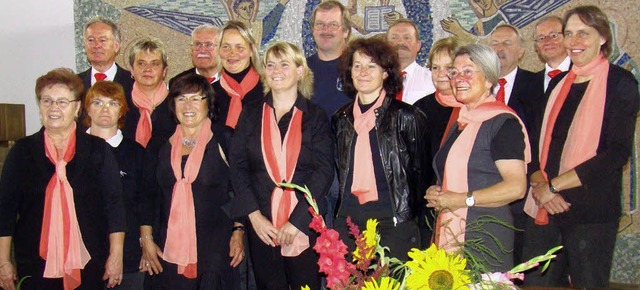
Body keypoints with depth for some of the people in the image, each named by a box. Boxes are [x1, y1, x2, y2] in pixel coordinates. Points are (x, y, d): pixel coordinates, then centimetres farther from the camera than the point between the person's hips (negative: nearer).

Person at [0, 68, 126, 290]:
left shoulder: (97, 150, 3)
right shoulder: (22, 152, 6)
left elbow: (114, 205, 2)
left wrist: (115, 256, -2)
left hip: (87, 264, 0)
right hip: (35, 266, 1)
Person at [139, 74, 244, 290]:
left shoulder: (223, 140, 3)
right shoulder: (160, 145, 11)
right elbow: (148, 196, 13)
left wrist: (238, 232, -6)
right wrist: (146, 239, 6)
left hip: (215, 248, -2)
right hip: (169, 250, 3)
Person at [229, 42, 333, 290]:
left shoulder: (315, 117, 3)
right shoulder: (251, 117, 10)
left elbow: (324, 171, -5)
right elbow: (238, 168, 4)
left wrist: (296, 221, -13)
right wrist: (254, 215, -8)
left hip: (304, 225, -2)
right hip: (261, 226, 2)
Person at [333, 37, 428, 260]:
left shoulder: (407, 116, -2)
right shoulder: (342, 118, 12)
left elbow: (418, 172, 3)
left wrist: (410, 215, 3)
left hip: (393, 221, -4)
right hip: (348, 219, 4)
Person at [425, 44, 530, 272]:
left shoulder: (503, 122, -10)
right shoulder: (460, 122, 16)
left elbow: (516, 187, -18)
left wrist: (463, 199, -16)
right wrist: (436, 193, 7)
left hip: (485, 238, -7)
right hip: (450, 235, 7)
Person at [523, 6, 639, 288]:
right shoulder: (558, 83, 13)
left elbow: (617, 152, -12)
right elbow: (539, 142, 12)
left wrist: (553, 185, -13)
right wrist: (539, 182, -8)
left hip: (591, 211, -5)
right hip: (545, 209, 5)